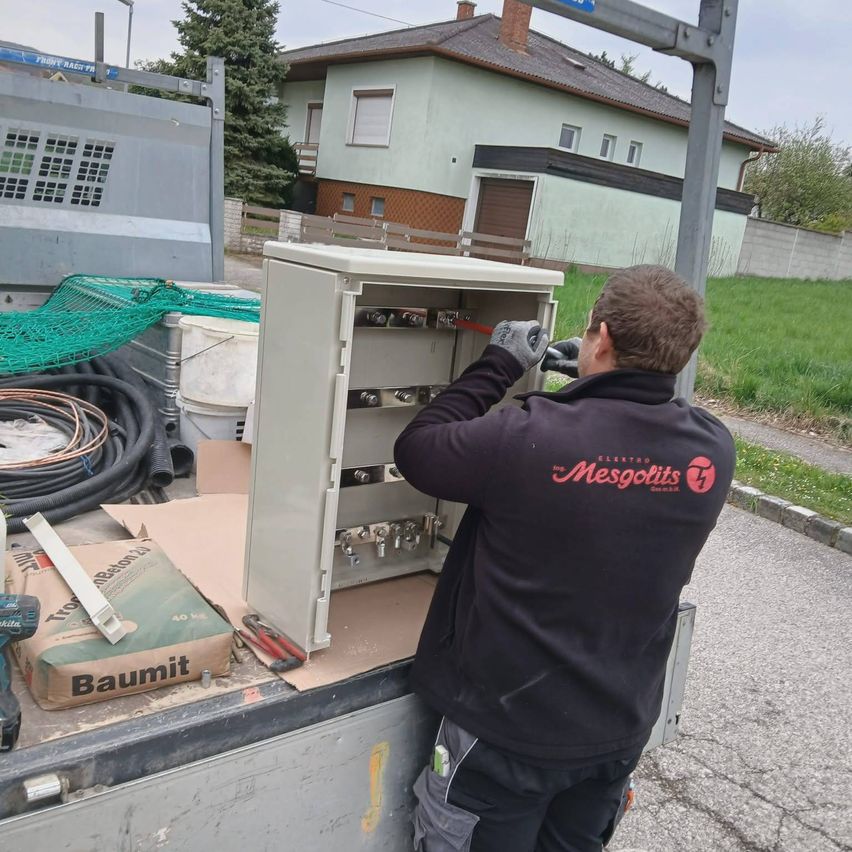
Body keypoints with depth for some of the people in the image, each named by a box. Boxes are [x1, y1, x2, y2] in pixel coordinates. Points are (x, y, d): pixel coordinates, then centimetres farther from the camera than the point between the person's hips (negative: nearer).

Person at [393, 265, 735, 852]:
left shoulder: (528, 438, -29)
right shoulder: (715, 451, -13)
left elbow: (415, 451, -12)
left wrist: (499, 365, -5)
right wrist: (601, 386, 7)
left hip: (509, 727, -4)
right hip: (621, 727, 5)